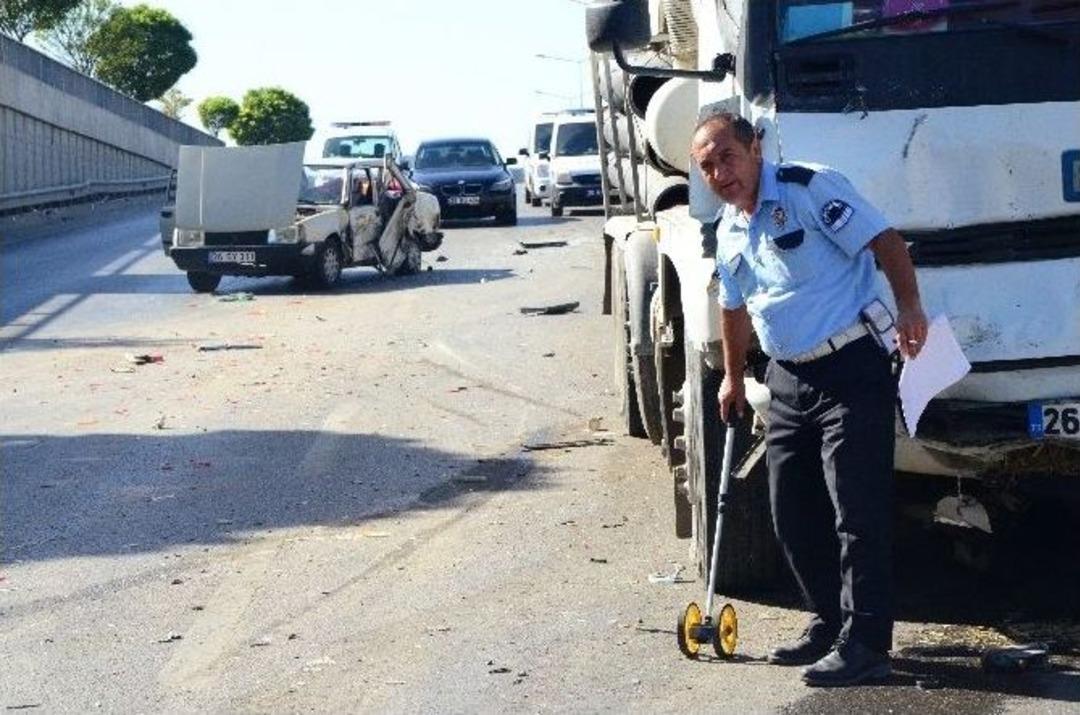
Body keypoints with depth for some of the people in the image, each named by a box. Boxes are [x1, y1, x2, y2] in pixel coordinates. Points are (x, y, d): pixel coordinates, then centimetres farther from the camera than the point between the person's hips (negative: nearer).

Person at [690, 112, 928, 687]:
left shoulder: (809, 188, -12)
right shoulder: (728, 231, 12)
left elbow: (884, 241, -15)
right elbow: (735, 307, 26)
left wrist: (909, 307, -25)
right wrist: (733, 378, 32)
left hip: (851, 370, -8)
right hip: (788, 380, 8)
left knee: (858, 513, -8)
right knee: (792, 512, 12)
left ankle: (864, 645, -4)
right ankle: (830, 622, 26)